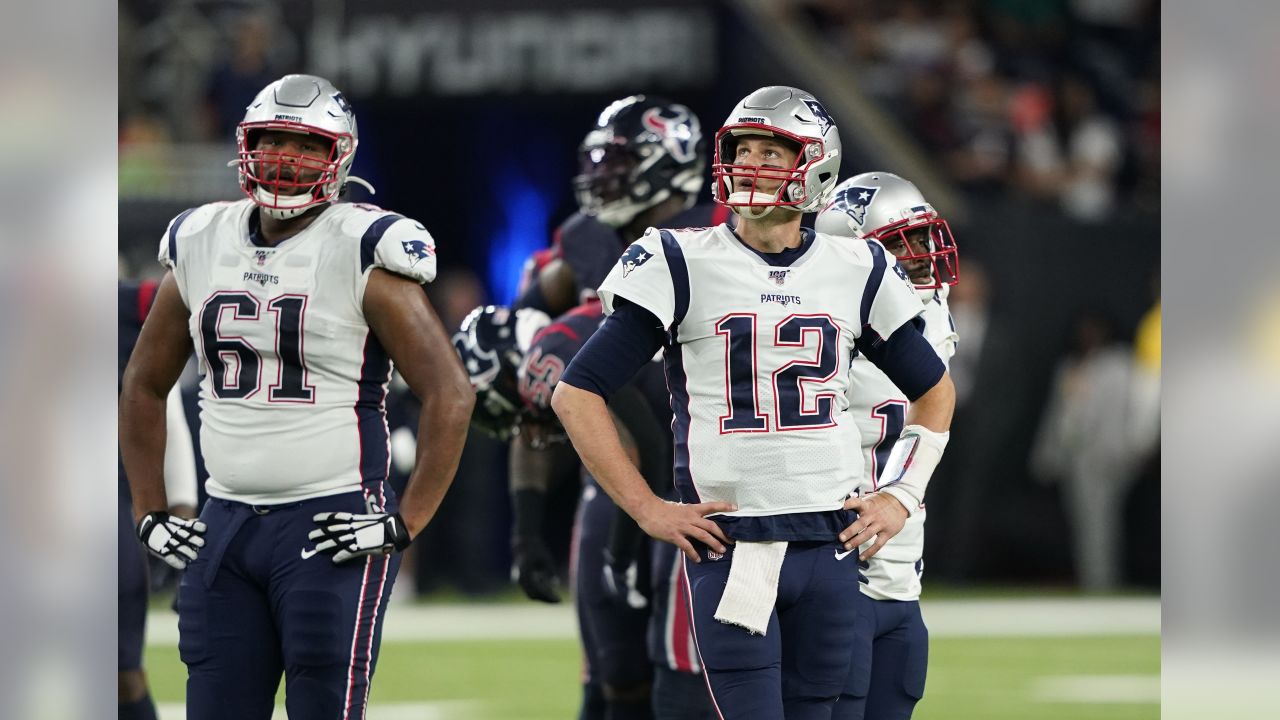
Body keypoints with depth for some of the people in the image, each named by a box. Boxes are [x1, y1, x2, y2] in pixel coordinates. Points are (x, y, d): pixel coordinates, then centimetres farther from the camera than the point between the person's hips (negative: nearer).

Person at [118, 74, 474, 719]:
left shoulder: (361, 254, -8)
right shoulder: (200, 245, 9)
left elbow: (450, 394, -9)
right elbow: (144, 384, 22)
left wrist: (405, 523, -13)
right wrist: (149, 513, 14)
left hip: (333, 528, -6)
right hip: (226, 520, 6)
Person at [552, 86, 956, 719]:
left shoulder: (856, 272, 9)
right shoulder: (683, 266, -2)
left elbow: (934, 389, 24)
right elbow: (576, 393, -2)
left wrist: (901, 498, 11)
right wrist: (647, 509, -7)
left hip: (829, 544, 4)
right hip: (728, 546, -4)